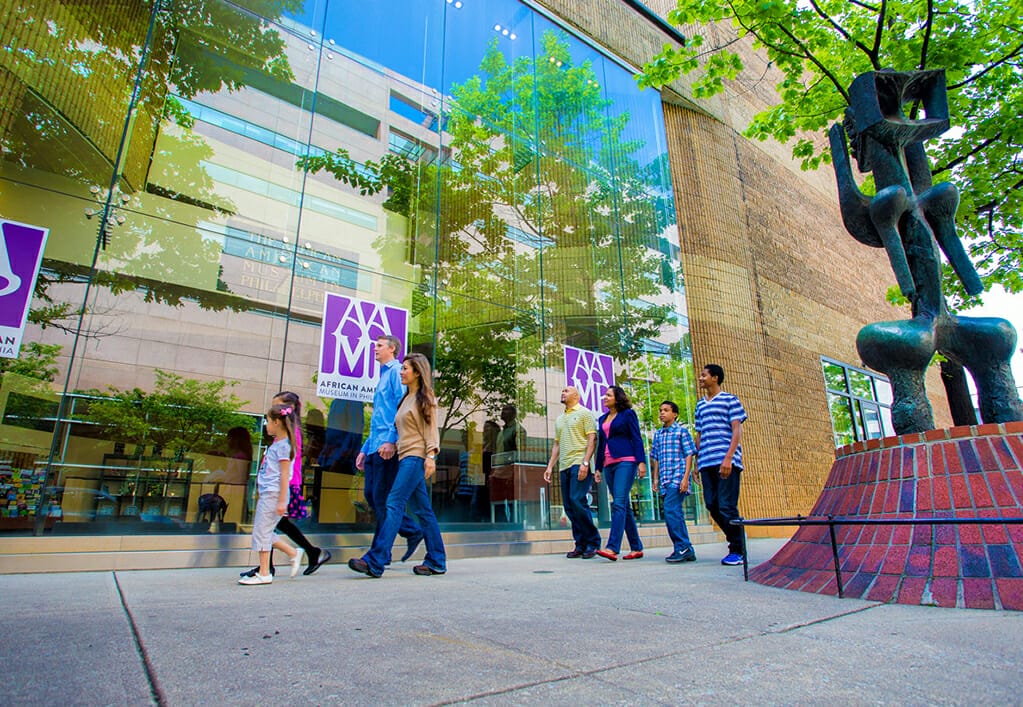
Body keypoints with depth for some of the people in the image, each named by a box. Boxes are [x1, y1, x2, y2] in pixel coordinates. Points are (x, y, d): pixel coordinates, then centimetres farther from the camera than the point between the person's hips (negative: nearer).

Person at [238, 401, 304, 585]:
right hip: (267, 493, 9)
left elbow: (285, 474, -16)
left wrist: (282, 501, -18)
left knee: (262, 531, -3)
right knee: (264, 532, 12)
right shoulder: (277, 443, 17)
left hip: (273, 494, -9)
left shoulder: (283, 445, -12)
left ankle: (264, 573, 6)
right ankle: (294, 553, 20)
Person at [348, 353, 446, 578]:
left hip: (416, 457, -9)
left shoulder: (425, 398, -1)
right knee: (423, 510, 8)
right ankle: (436, 561, 13)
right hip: (405, 457, 9)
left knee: (394, 504, -15)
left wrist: (430, 456, -17)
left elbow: (431, 430, -7)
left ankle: (375, 561, -16)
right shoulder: (406, 398, 21)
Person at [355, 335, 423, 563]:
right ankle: (412, 531, 17)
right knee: (371, 495, 8)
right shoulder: (383, 376, 25)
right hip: (375, 448, 10)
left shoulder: (396, 371, -3)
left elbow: (401, 407, -16)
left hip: (387, 446, -10)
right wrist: (365, 449, 23)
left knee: (382, 499, -5)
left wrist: (391, 441, -23)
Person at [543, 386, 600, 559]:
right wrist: (550, 466, 14)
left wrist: (585, 463, -17)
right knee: (569, 506, 4)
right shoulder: (559, 419, 23)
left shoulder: (584, 413, 2)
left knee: (577, 501, -17)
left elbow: (592, 438, -7)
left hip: (579, 464, -7)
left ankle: (593, 542, -6)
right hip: (564, 466, 7)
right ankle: (581, 544, 11)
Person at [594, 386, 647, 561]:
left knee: (619, 503, -16)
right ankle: (637, 548, 14)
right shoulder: (602, 419, 20)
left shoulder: (628, 414, 3)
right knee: (624, 506, 8)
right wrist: (598, 467, 18)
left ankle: (612, 548, -23)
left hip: (625, 461, -7)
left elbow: (637, 438, -4)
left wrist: (641, 462, -13)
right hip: (609, 464, 7)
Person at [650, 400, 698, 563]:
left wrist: (685, 478, -13)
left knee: (670, 510, -17)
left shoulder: (681, 431, 1)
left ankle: (683, 548, -9)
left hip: (678, 477, -7)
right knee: (674, 513, 8)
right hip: (665, 479, 7)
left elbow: (689, 455, -4)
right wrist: (655, 478, 13)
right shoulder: (658, 434, 17)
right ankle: (685, 550, 16)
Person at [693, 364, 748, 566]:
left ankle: (737, 551, 5)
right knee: (712, 506, 5)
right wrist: (697, 461, 15)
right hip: (706, 463, 6)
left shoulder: (730, 400, 4)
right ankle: (737, 540, 22)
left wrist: (728, 458, -16)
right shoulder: (700, 405, 21)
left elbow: (737, 430, -4)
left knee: (727, 506, -7)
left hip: (726, 461, -6)